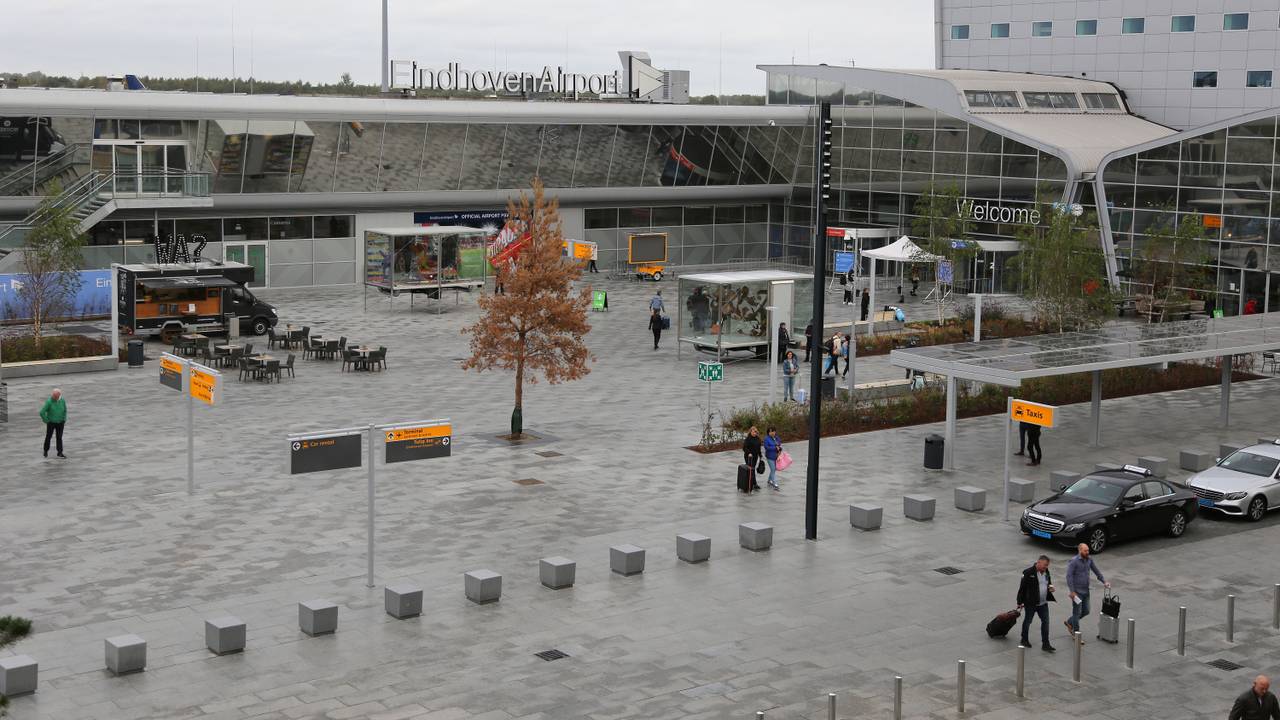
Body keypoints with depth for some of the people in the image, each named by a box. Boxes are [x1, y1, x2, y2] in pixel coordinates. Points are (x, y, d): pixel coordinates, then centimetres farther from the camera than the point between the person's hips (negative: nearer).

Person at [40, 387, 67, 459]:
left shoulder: (62, 401, -8)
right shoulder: (49, 402, -21)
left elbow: (65, 410, 9)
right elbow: (42, 412, -20)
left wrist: (64, 420, 5)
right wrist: (46, 421, -13)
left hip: (60, 423, 3)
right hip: (51, 423, -3)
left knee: (59, 437, 3)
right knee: (48, 437, 13)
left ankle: (60, 453, 8)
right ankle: (46, 451, 33)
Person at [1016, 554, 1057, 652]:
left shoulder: (1046, 572, 4)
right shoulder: (1029, 573, -17)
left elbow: (1049, 582, 21)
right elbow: (1022, 588, -14)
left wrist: (1051, 587, -3)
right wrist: (1020, 602, -13)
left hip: (1043, 603, 6)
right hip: (1030, 603, -6)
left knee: (1045, 622, 2)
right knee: (1027, 621, 11)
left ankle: (1045, 644, 8)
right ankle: (1024, 640, 31)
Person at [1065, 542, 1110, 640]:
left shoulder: (1089, 560, 3)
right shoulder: (1073, 561, -16)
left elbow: (1096, 571, 13)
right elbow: (1069, 576, -18)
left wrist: (1104, 582, 1)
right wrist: (1072, 591, -21)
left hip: (1086, 591, 7)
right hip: (1077, 592, -7)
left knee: (1085, 611, 14)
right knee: (1077, 612, 1)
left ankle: (1069, 623, 35)